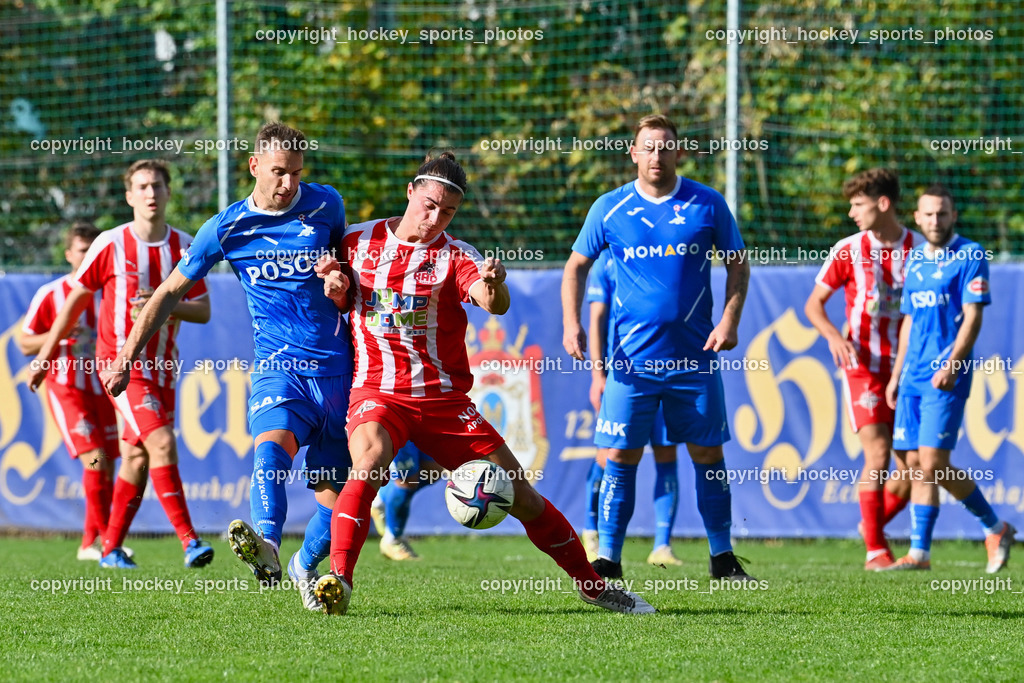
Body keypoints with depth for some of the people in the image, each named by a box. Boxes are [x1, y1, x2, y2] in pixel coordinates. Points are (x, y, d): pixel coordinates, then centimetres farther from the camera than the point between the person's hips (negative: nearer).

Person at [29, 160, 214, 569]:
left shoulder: (185, 247, 2)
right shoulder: (110, 245, -6)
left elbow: (203, 311, 2)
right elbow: (76, 300, 3)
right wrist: (44, 356, 6)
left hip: (162, 366, 4)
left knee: (138, 457, 8)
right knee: (162, 442, -19)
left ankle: (112, 548, 19)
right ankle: (189, 541, -21)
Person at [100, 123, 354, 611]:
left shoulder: (325, 205, 6)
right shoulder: (225, 229, 3)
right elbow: (170, 292, 12)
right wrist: (124, 359, 10)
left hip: (336, 369, 2)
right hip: (278, 369, -2)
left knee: (338, 494, -1)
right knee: (272, 446, -33)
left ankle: (305, 567, 27)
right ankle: (266, 551, -56)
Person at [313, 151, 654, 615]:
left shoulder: (455, 256, -2)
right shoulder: (356, 241, 3)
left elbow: (495, 305, -22)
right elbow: (337, 300, 19)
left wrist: (494, 287, -46)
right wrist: (336, 285, -5)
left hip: (445, 398, 1)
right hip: (377, 391, -1)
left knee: (520, 494, 1)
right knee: (369, 460, -35)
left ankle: (592, 585, 17)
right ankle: (338, 581, -38)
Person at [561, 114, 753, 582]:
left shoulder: (707, 205, 1)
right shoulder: (609, 209, 2)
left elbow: (737, 263, 9)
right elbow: (577, 265, 11)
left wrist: (730, 319, -5)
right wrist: (572, 324, -3)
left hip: (695, 358, 0)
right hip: (632, 359, 0)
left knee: (708, 455, 5)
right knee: (620, 456, -4)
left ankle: (722, 557, 16)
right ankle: (608, 561, 1)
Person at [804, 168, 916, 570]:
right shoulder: (848, 251, 1)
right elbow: (814, 303, 3)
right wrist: (834, 336, -16)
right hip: (864, 366, -2)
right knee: (878, 455, -12)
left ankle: (873, 524, 24)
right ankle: (875, 550, -5)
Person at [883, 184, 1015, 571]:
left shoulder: (970, 256, -5)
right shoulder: (914, 261, 16)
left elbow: (972, 317, -11)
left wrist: (951, 365, -20)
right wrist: (896, 374, 18)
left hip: (947, 377, -7)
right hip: (913, 376, 7)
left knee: (933, 463, -12)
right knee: (915, 464, 3)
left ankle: (994, 528, 4)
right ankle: (919, 552, 5)